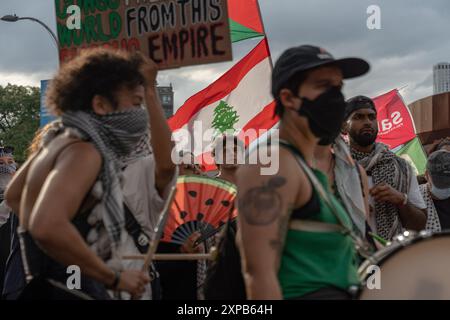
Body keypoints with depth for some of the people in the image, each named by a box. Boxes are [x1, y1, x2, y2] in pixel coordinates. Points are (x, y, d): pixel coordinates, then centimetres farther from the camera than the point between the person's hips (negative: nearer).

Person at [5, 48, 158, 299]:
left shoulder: (61, 142, 10)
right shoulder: (84, 152, -18)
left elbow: (14, 195, 25)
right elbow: (47, 228, -35)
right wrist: (115, 278, -24)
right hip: (65, 291, -9)